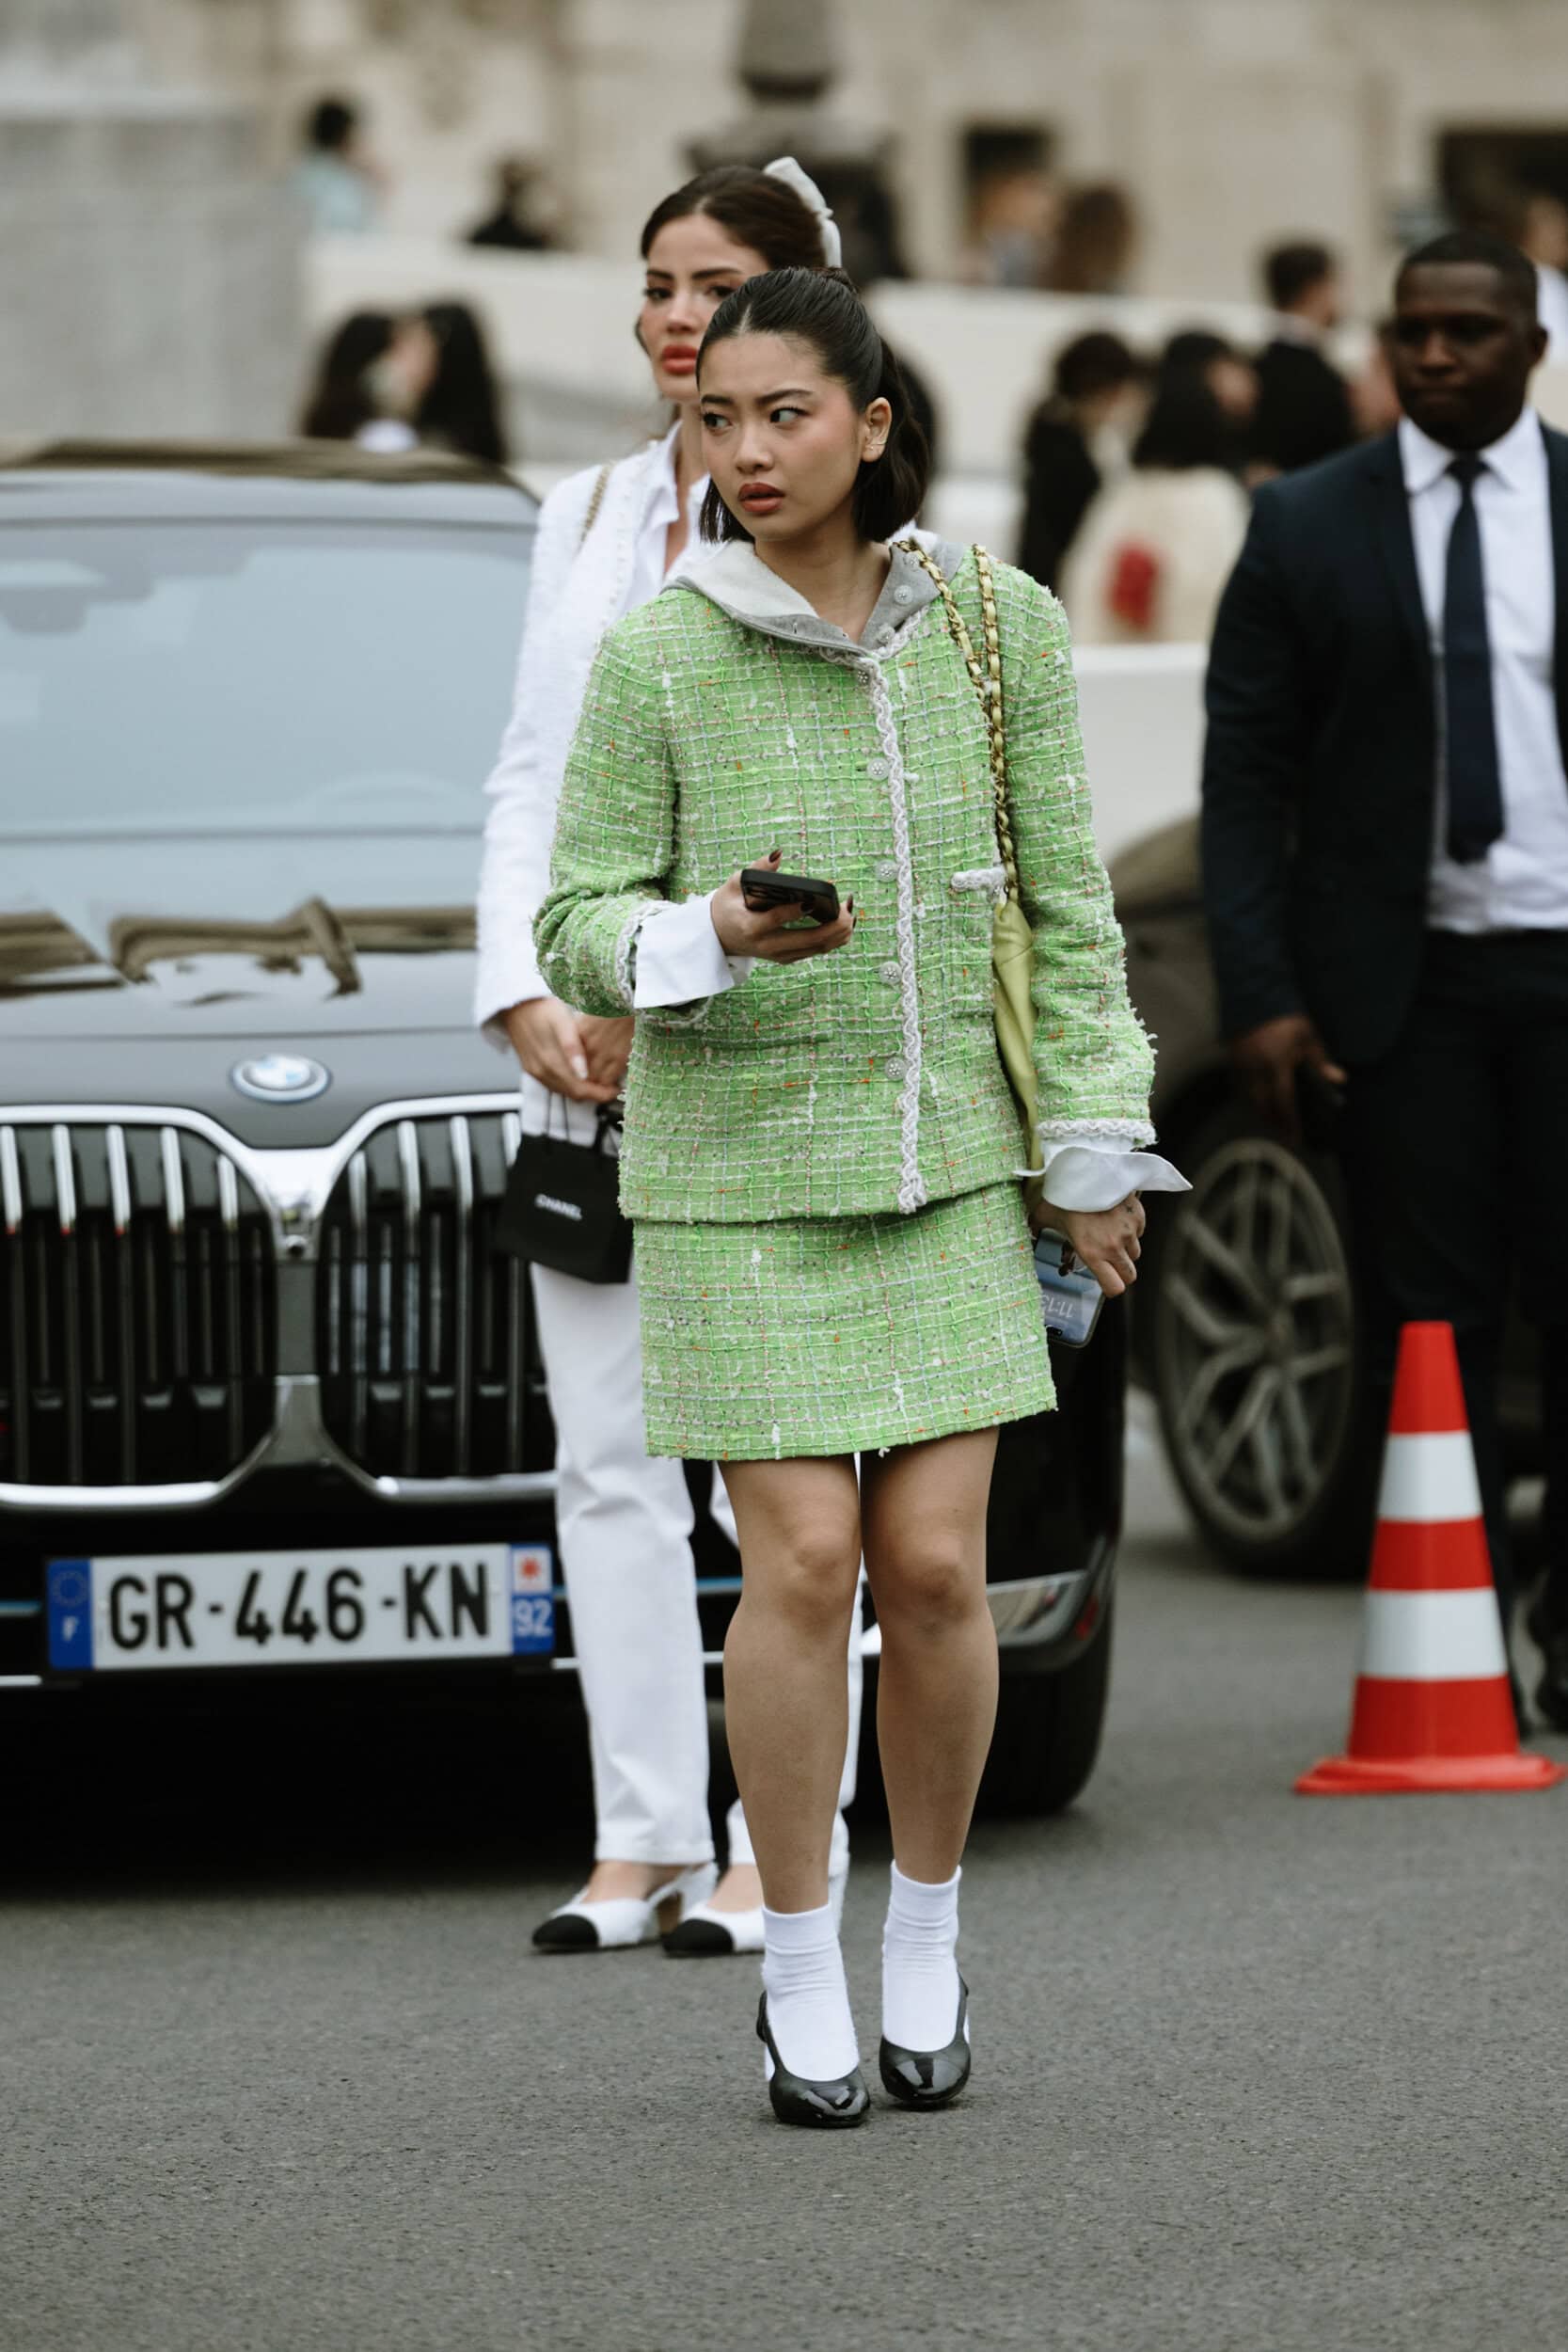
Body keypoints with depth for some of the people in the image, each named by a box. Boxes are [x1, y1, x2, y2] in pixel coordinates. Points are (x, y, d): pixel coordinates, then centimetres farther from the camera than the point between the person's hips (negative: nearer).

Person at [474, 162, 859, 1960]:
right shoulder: (584, 518, 16)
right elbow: (527, 785, 13)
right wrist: (529, 1002, -1)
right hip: (586, 1059, 6)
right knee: (608, 1460, 5)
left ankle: (777, 1848, -2)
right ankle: (640, 1840, 8)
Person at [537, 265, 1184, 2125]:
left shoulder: (1000, 629, -2)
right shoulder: (655, 659, -7)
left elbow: (1066, 905, 4)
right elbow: (581, 929, -3)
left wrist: (1095, 1151, 2)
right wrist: (708, 938, -24)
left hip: (943, 1167, 2)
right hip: (735, 1167, -2)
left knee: (936, 1563, -2)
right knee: (803, 1560, -7)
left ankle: (927, 1934, 19)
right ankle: (799, 1971, 9)